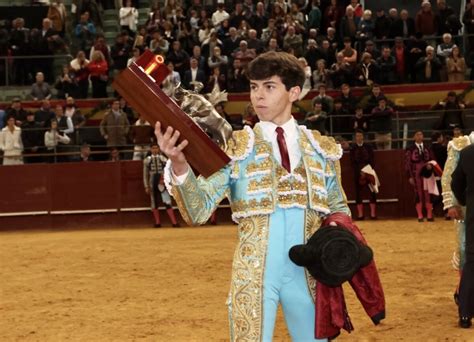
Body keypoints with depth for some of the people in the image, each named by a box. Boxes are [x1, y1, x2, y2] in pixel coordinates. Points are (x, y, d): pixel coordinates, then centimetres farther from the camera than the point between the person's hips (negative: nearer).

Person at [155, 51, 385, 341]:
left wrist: (336, 230, -7)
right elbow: (199, 210, -13)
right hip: (254, 273, -3)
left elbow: (338, 208, 17)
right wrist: (179, 165, -32)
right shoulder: (237, 148, -3)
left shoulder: (321, 148, 6)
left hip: (307, 272, 3)